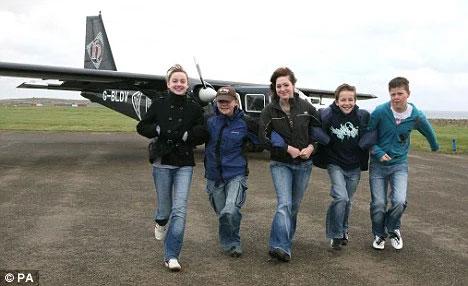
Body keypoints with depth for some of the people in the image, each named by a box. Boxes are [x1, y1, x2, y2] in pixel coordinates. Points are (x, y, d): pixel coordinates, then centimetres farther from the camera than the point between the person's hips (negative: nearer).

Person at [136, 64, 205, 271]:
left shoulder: (194, 108, 0)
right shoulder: (159, 104, 0)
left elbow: (200, 137, 3)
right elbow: (142, 127, 5)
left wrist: (185, 135, -16)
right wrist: (158, 130, -13)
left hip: (185, 165, 0)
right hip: (162, 163, 0)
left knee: (180, 210, -10)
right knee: (165, 209, 10)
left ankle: (171, 255, -3)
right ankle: (161, 223, 48)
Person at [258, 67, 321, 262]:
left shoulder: (306, 107, -1)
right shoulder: (269, 111, -5)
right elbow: (263, 138, -10)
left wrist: (311, 147, -11)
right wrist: (288, 148, -16)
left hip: (303, 164, 3)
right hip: (280, 164, -2)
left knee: (294, 206, 12)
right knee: (284, 204, -18)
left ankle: (285, 242, 27)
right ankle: (281, 247, -23)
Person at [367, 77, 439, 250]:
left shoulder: (416, 116, -7)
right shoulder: (380, 112, -14)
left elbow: (429, 132, 15)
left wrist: (435, 146, 32)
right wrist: (377, 152, -15)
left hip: (399, 164, 1)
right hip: (378, 165, -1)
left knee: (399, 201, -16)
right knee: (378, 204, -1)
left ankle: (393, 229, 16)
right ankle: (379, 235, 27)